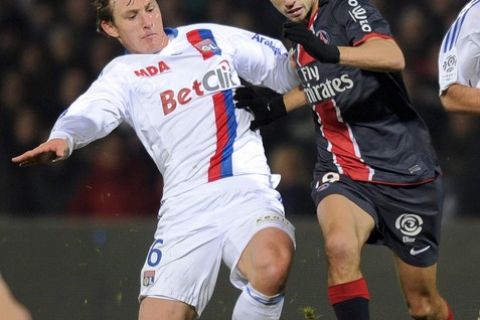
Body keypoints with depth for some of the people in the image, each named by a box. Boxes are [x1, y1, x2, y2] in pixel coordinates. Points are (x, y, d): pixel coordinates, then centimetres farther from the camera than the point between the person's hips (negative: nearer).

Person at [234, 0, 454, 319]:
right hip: (341, 173, 4)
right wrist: (275, 107, 15)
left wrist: (330, 52, -47)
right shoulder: (301, 33, 10)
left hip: (405, 170, -4)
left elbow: (393, 58, -32)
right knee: (340, 246, -32)